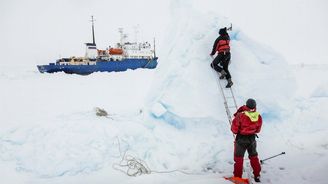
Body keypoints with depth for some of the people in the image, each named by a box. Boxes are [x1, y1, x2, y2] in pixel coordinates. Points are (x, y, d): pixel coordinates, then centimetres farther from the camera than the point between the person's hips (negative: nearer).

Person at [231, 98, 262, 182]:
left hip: (241, 139, -3)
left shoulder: (240, 116, -26)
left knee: (239, 158, 11)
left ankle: (237, 177, 16)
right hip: (252, 138, 4)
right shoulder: (259, 117, -13)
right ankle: (257, 176, 34)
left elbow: (234, 129, -16)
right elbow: (258, 130, 3)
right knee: (253, 157, 23)